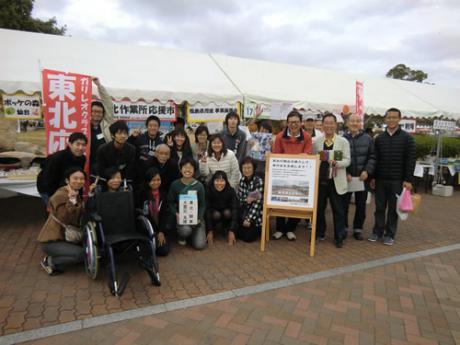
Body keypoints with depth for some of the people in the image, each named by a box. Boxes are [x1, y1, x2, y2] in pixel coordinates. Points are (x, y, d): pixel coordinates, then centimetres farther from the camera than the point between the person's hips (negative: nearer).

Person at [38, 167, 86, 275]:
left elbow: (81, 216, 0)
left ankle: (56, 259, 11)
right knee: (80, 254, -24)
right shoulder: (60, 196, -18)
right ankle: (49, 261, -2)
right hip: (51, 241, -9)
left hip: (64, 237, 9)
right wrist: (71, 200, -34)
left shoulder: (77, 194, 8)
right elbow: (64, 220, -26)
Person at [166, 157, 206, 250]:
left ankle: (193, 232, 25)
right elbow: (170, 202, 1)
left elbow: (202, 205, -2)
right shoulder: (175, 184, -5)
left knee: (199, 245, -11)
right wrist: (176, 213, -17)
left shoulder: (199, 185, -5)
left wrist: (198, 218, -16)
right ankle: (182, 236, 6)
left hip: (196, 216, 1)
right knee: (185, 230, -35)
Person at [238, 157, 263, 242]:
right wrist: (246, 200, -21)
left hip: (256, 214, -5)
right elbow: (239, 198, 3)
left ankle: (259, 229, 18)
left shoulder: (259, 182, -17)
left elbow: (257, 203, -18)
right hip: (244, 212, 5)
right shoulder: (242, 180, 1)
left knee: (248, 237, -11)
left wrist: (249, 219, -20)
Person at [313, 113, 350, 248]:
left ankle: (339, 237, 19)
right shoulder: (316, 141, 4)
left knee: (338, 210, 6)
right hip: (320, 180, 2)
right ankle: (319, 233, 29)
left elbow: (347, 160, -6)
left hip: (336, 181, -2)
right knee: (319, 208, 12)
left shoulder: (343, 142, -1)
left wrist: (336, 162, -23)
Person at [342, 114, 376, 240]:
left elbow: (372, 157, 3)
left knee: (361, 205, 9)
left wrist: (367, 171, -11)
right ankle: (343, 228, 20)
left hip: (362, 178, 2)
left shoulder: (368, 139, 4)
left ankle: (358, 229, 23)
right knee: (344, 204, 4)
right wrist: (345, 173, -11)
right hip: (346, 177, -1)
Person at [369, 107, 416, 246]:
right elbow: (375, 159, 9)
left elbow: (411, 160, -4)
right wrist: (373, 177, 5)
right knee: (380, 207, 8)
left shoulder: (407, 138, -1)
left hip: (397, 180, -2)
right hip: (380, 179, 3)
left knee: (393, 208, 6)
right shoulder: (379, 138, 8)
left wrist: (408, 180, -10)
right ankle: (377, 232, 20)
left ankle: (390, 234, 18)